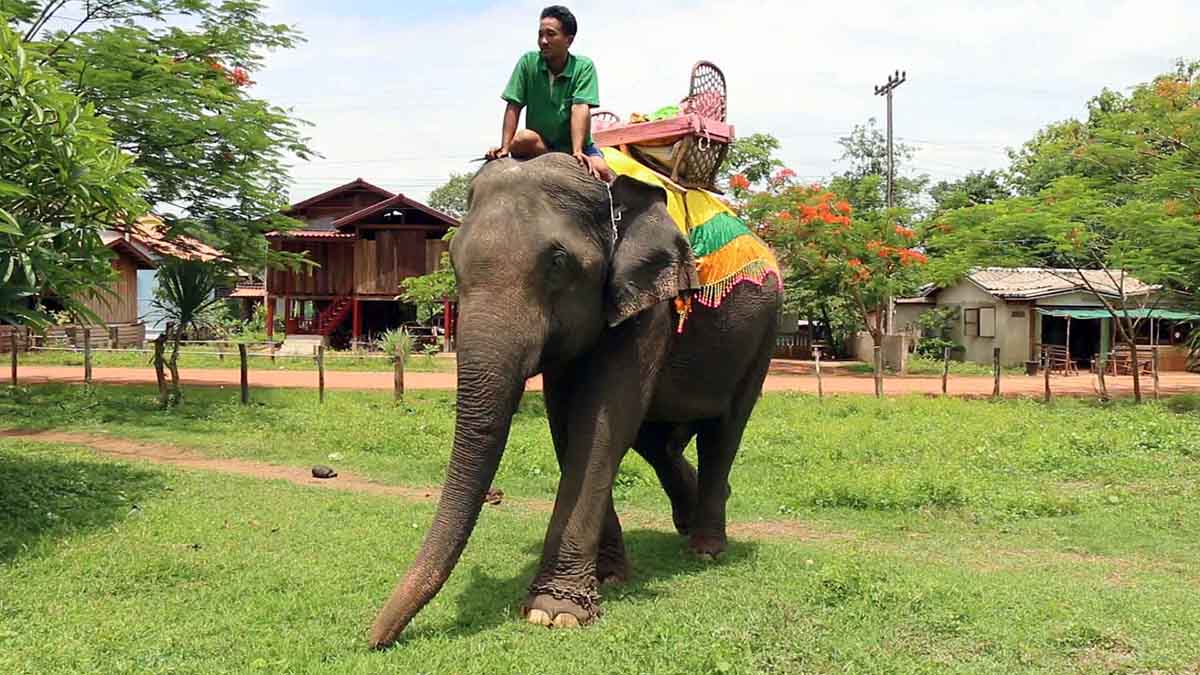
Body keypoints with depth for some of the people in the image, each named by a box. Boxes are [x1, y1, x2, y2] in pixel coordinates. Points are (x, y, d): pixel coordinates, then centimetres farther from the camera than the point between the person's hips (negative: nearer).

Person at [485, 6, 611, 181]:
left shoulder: (583, 66, -6)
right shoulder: (528, 63, -3)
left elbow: (580, 108, -19)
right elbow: (513, 107, -6)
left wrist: (577, 152, -31)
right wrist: (505, 147, -18)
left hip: (575, 143, -1)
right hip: (537, 146, 1)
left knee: (601, 171, -29)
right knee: (523, 138, -32)